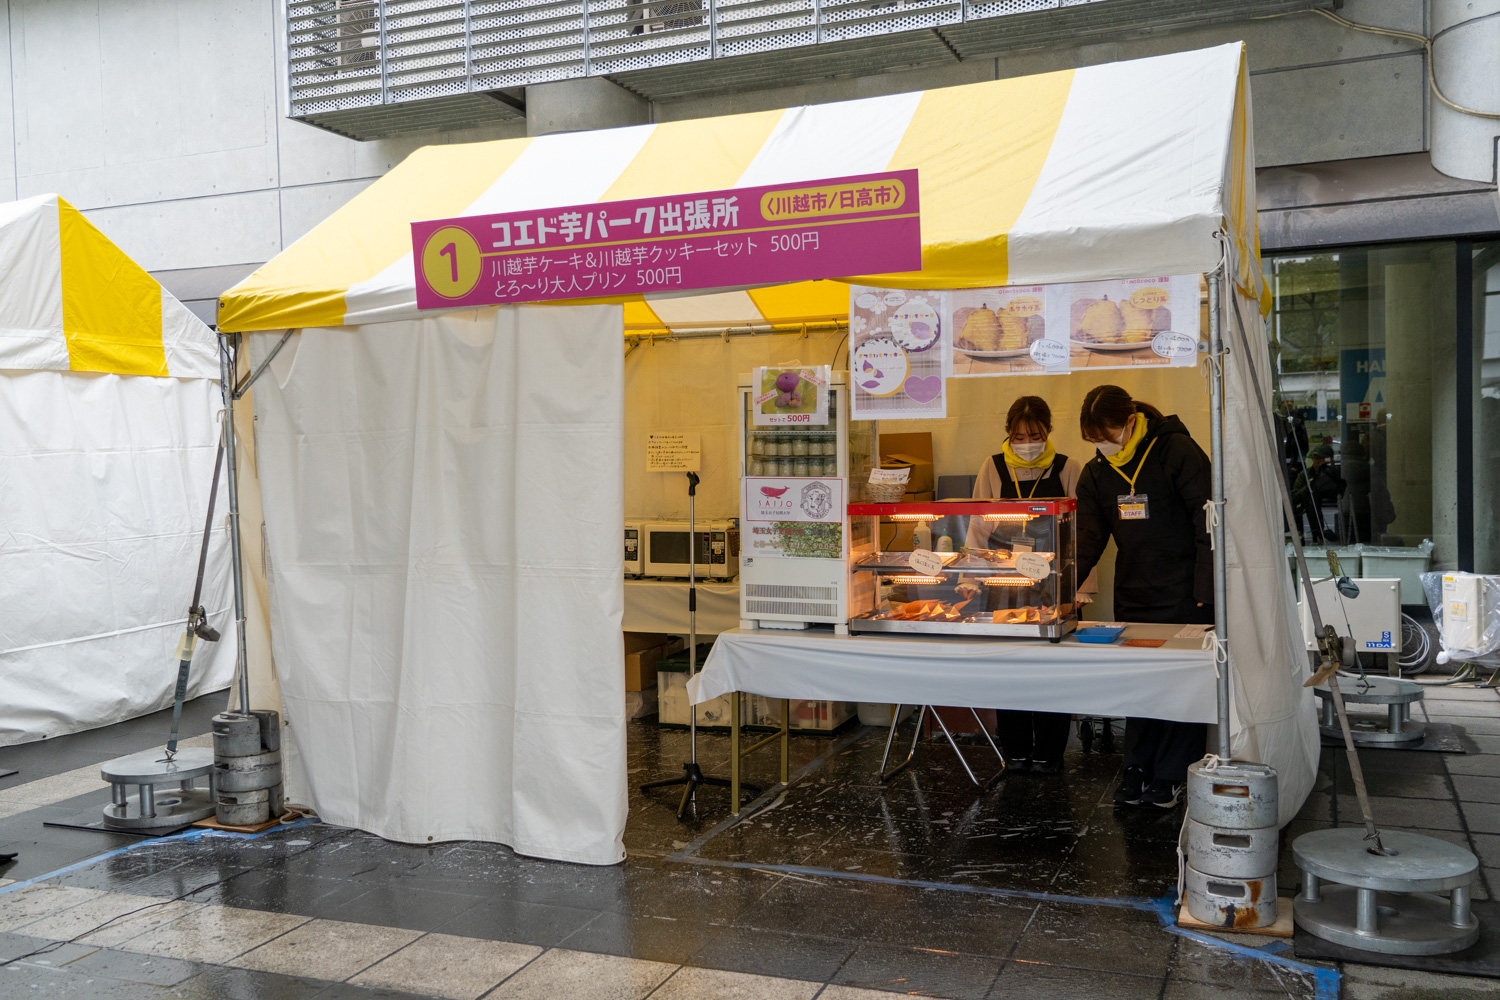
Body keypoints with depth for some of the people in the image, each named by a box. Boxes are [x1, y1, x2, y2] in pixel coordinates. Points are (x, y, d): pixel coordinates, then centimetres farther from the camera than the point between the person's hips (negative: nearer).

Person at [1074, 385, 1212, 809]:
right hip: (1133, 594, 5)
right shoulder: (1096, 473, 5)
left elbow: (1208, 523, -10)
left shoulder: (1178, 452, -11)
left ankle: (1170, 775, 12)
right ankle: (1137, 770, 17)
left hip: (1184, 594, -5)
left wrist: (1205, 589, -13)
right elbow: (1089, 537, 4)